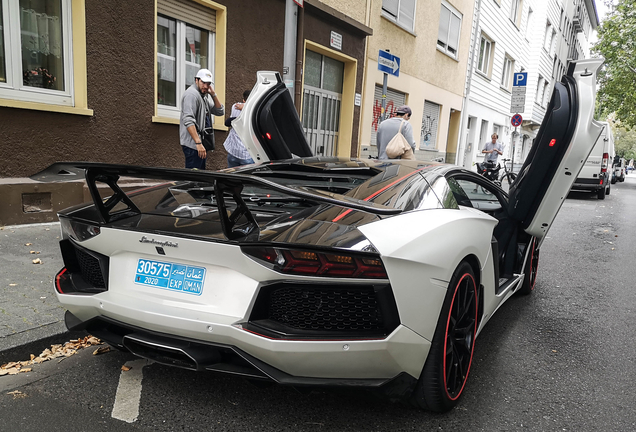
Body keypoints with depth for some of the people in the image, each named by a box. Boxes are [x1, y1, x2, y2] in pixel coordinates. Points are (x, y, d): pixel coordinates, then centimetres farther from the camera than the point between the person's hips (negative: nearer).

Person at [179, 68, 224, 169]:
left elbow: (220, 111, 17)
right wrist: (198, 143, -29)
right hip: (193, 145, -10)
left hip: (201, 143, 10)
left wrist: (213, 94, 3)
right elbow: (188, 121, -22)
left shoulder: (204, 96, 19)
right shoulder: (192, 94, -11)